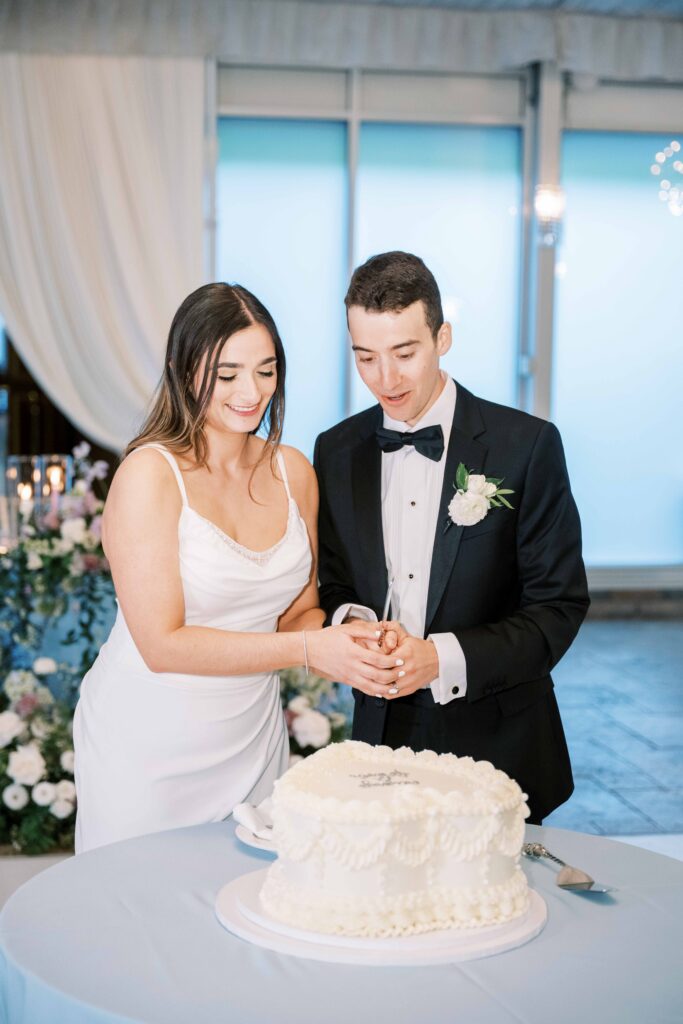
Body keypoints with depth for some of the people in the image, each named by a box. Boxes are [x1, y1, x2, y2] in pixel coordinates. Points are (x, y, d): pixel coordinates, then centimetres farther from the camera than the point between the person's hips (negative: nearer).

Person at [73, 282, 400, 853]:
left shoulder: (293, 472, 1)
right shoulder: (151, 474, -17)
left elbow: (298, 610, 9)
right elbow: (161, 644, -20)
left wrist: (344, 642, -13)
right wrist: (307, 648, -23)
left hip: (253, 735, 5)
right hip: (149, 744, -5)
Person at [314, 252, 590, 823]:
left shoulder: (528, 445, -11)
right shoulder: (337, 451, 3)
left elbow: (559, 606, -11)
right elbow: (334, 586, 10)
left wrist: (444, 657, -23)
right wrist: (348, 622, -14)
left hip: (495, 748, -3)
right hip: (381, 736, 3)